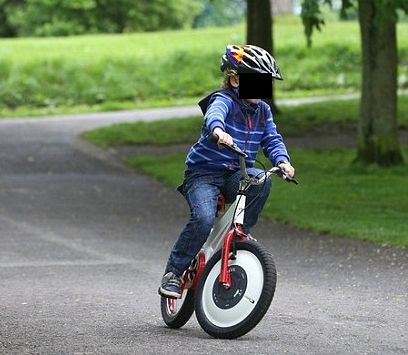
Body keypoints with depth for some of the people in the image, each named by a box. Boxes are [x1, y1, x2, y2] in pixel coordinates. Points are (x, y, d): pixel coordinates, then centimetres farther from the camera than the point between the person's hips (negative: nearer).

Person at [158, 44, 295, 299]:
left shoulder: (263, 110, 7)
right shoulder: (224, 100, -14)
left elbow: (272, 139, 3)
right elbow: (214, 114, -36)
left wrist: (282, 160, -19)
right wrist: (218, 131, -60)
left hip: (235, 174, 5)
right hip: (203, 172, -5)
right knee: (203, 220, -28)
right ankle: (174, 272, -12)